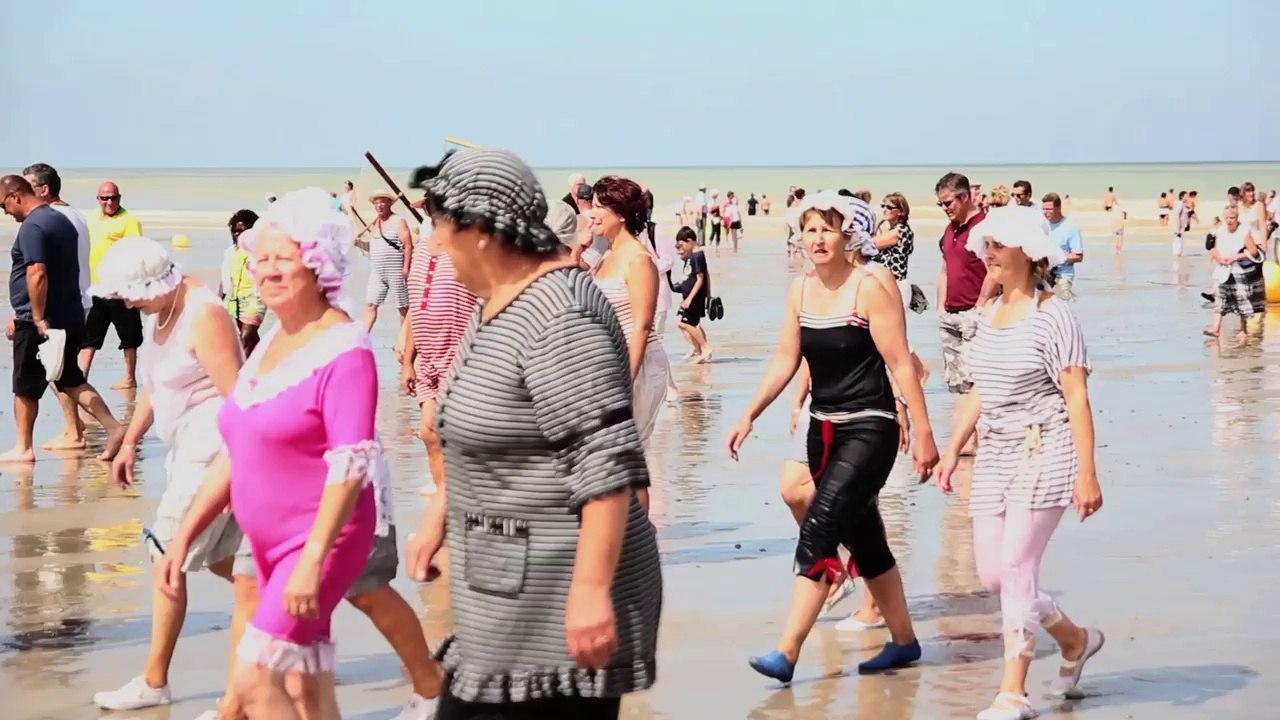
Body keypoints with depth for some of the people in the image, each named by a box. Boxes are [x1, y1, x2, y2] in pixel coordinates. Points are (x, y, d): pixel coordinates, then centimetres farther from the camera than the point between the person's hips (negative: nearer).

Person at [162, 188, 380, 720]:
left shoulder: (343, 351, -15)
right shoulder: (270, 345, 11)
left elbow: (350, 464, -21)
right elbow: (236, 452, 17)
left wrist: (313, 558, -26)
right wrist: (185, 535, 15)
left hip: (320, 544, -8)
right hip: (270, 545, 8)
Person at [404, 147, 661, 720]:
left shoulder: (556, 319, -21)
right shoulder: (502, 302, 12)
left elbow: (607, 467, -25)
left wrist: (592, 591, -27)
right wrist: (440, 515, 28)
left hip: (557, 607, -11)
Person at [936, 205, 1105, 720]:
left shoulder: (1052, 316, -11)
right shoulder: (991, 314, 12)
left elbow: (1077, 397, -14)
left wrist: (1087, 474, -18)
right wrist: (953, 448, 18)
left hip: (1044, 452, -8)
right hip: (995, 453, 8)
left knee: (1016, 568, -11)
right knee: (991, 573, 7)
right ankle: (1075, 639, 29)